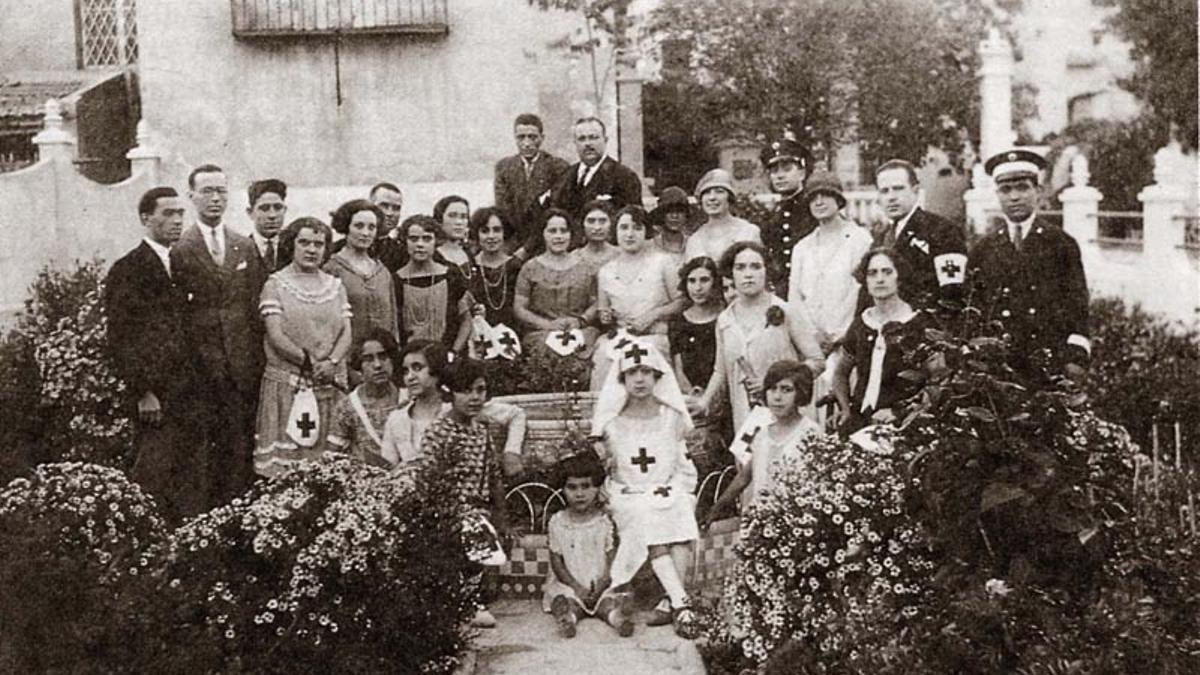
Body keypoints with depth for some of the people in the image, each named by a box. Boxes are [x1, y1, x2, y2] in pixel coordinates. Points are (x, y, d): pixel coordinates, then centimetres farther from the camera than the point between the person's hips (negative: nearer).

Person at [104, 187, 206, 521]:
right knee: (152, 480, -2)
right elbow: (120, 338, -10)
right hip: (155, 396, -7)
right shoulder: (128, 269, -6)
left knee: (194, 482, 8)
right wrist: (142, 393, -15)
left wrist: (197, 384, 12)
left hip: (188, 393, 7)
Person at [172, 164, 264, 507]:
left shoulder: (245, 247, 12)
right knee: (203, 447, 0)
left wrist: (258, 361, 6)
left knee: (240, 445, 3)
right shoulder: (178, 249, -1)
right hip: (198, 366, -3)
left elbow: (256, 308, 12)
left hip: (243, 365, 3)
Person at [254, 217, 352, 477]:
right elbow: (275, 335, -7)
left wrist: (332, 362, -13)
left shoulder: (335, 286, 14)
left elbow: (346, 333, 6)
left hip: (330, 385, 3)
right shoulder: (276, 284, 2)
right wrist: (309, 363, -16)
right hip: (287, 382, -3)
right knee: (283, 455, -6)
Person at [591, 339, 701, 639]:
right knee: (650, 533, -32)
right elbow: (601, 470, 13)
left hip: (670, 492, 1)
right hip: (630, 496, -1)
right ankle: (681, 602, -39)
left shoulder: (672, 417, 9)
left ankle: (670, 601, -32)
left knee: (681, 532, -31)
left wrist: (680, 491, -2)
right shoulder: (611, 423, 6)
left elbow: (685, 467, 13)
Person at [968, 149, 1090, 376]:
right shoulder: (983, 249, 10)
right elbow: (973, 309, 11)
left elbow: (1077, 304, 4)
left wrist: (1076, 358, -4)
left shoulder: (1062, 244, 7)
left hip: (1051, 360, -1)